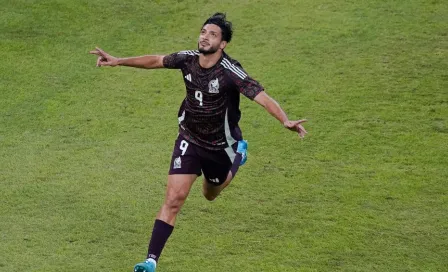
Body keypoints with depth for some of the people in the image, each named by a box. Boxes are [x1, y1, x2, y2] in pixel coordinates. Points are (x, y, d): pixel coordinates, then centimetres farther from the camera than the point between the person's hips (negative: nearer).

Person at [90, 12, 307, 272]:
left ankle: (239, 152, 56)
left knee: (211, 194, 26)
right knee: (174, 198, -11)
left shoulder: (230, 71, -29)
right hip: (189, 140, 2)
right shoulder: (188, 59, -14)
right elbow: (156, 60, 3)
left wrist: (285, 120, -54)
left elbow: (262, 97, -38)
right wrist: (118, 61, 4)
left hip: (221, 145, -2)